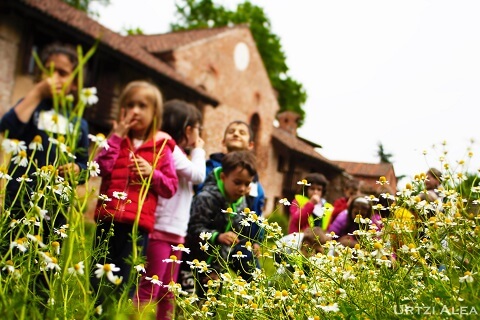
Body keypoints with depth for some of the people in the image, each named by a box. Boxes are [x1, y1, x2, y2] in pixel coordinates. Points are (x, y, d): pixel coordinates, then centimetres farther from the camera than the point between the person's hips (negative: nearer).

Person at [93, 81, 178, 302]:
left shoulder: (161, 148, 4)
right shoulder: (117, 139, 10)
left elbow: (171, 188, 5)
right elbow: (102, 168, -8)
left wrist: (153, 173, -11)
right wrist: (117, 136, -6)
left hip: (138, 224, -2)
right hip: (108, 219, 2)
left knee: (125, 283, 1)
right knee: (98, 278, 9)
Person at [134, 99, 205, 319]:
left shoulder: (177, 153, 20)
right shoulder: (170, 150, -9)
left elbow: (194, 179, 19)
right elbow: (197, 175, -14)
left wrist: (195, 151, 13)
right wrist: (198, 150, 0)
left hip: (175, 233, 10)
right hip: (161, 230, -10)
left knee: (167, 294, 13)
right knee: (149, 290, -8)